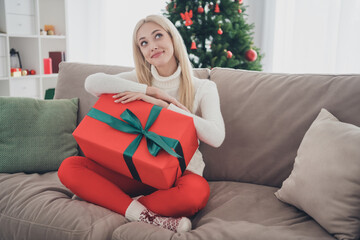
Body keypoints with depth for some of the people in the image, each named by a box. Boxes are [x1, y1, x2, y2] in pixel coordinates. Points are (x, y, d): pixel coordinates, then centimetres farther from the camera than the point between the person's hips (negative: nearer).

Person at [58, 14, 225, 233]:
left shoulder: (203, 88, -2)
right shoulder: (139, 79, 6)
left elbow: (216, 136, -20)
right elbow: (92, 83, -13)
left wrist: (161, 104, -22)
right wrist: (152, 90, -17)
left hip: (179, 172, -2)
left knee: (197, 192, -38)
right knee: (69, 167, -17)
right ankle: (145, 216, -26)